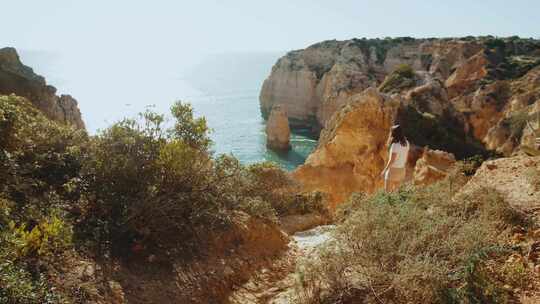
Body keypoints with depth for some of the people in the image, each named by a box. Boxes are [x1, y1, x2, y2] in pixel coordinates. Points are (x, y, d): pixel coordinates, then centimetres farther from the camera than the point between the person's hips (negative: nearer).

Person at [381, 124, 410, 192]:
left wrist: (384, 170, -10)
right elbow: (406, 157, 9)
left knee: (387, 192, 2)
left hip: (393, 170, -7)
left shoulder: (395, 145, -23)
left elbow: (391, 160, -22)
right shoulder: (406, 143, 1)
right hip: (401, 170, 8)